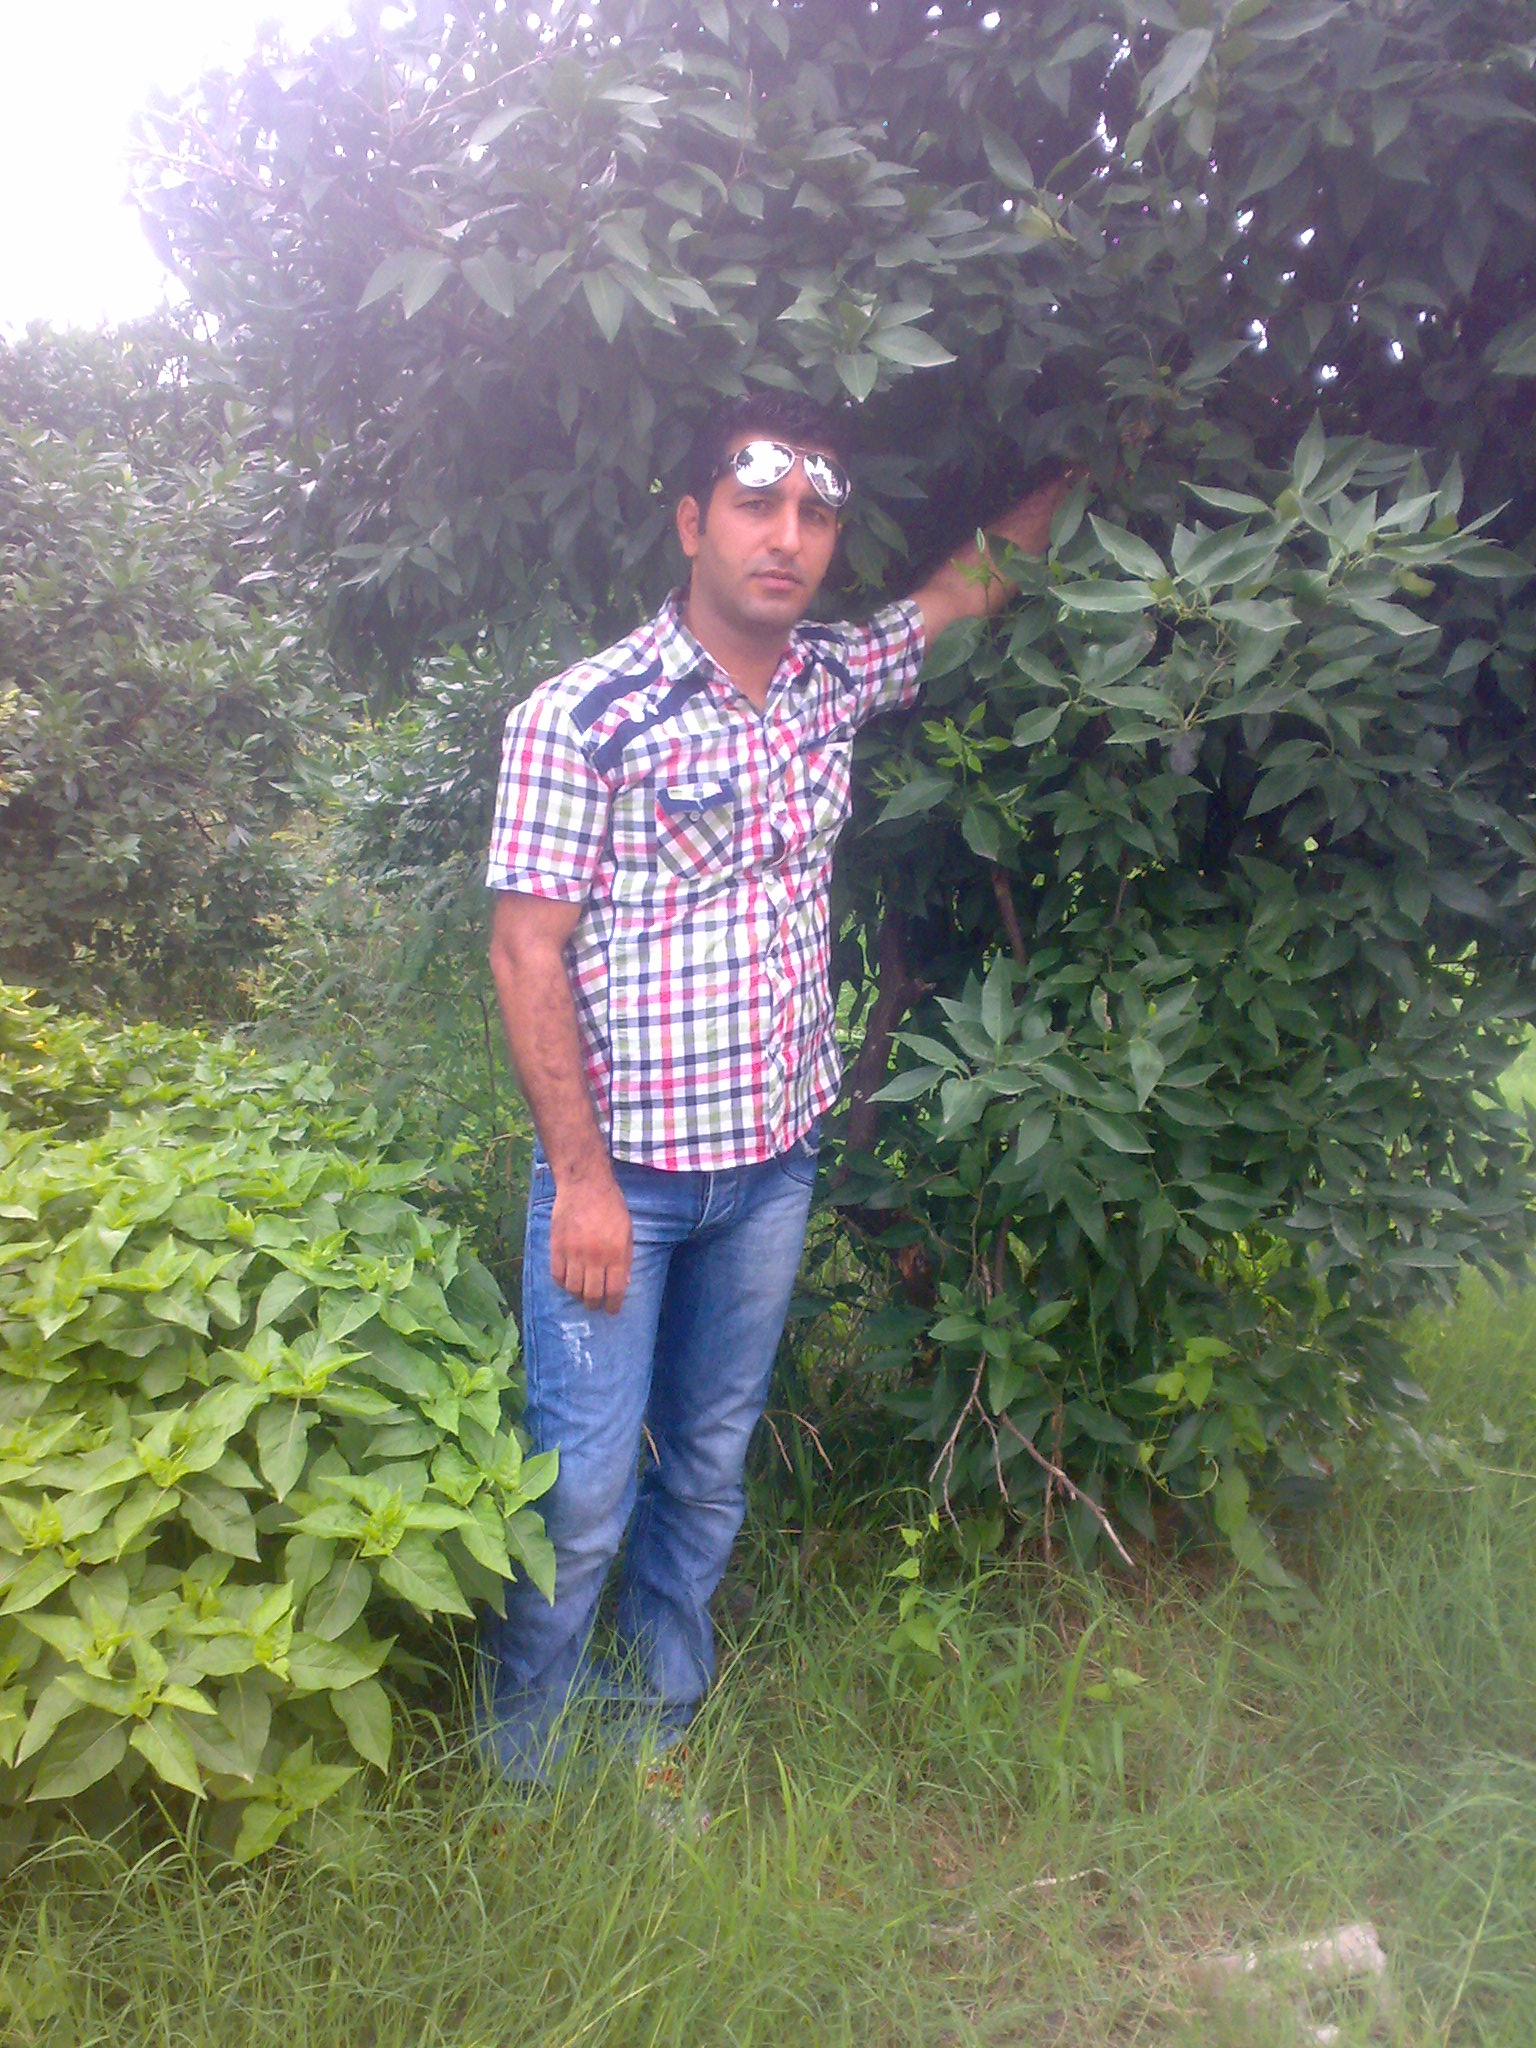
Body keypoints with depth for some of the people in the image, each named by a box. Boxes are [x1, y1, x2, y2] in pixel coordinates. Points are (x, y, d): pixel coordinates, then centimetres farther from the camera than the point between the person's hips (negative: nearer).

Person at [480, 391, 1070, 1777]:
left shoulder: (834, 680, 5)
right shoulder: (581, 716, -12)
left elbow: (973, 583, 23)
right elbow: (525, 953, -13)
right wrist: (581, 1180, -15)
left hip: (773, 1160, 5)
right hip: (622, 1169, -5)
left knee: (712, 1463, 17)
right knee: (584, 1483, 3)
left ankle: (661, 1716, 38)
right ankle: (524, 1754, 29)